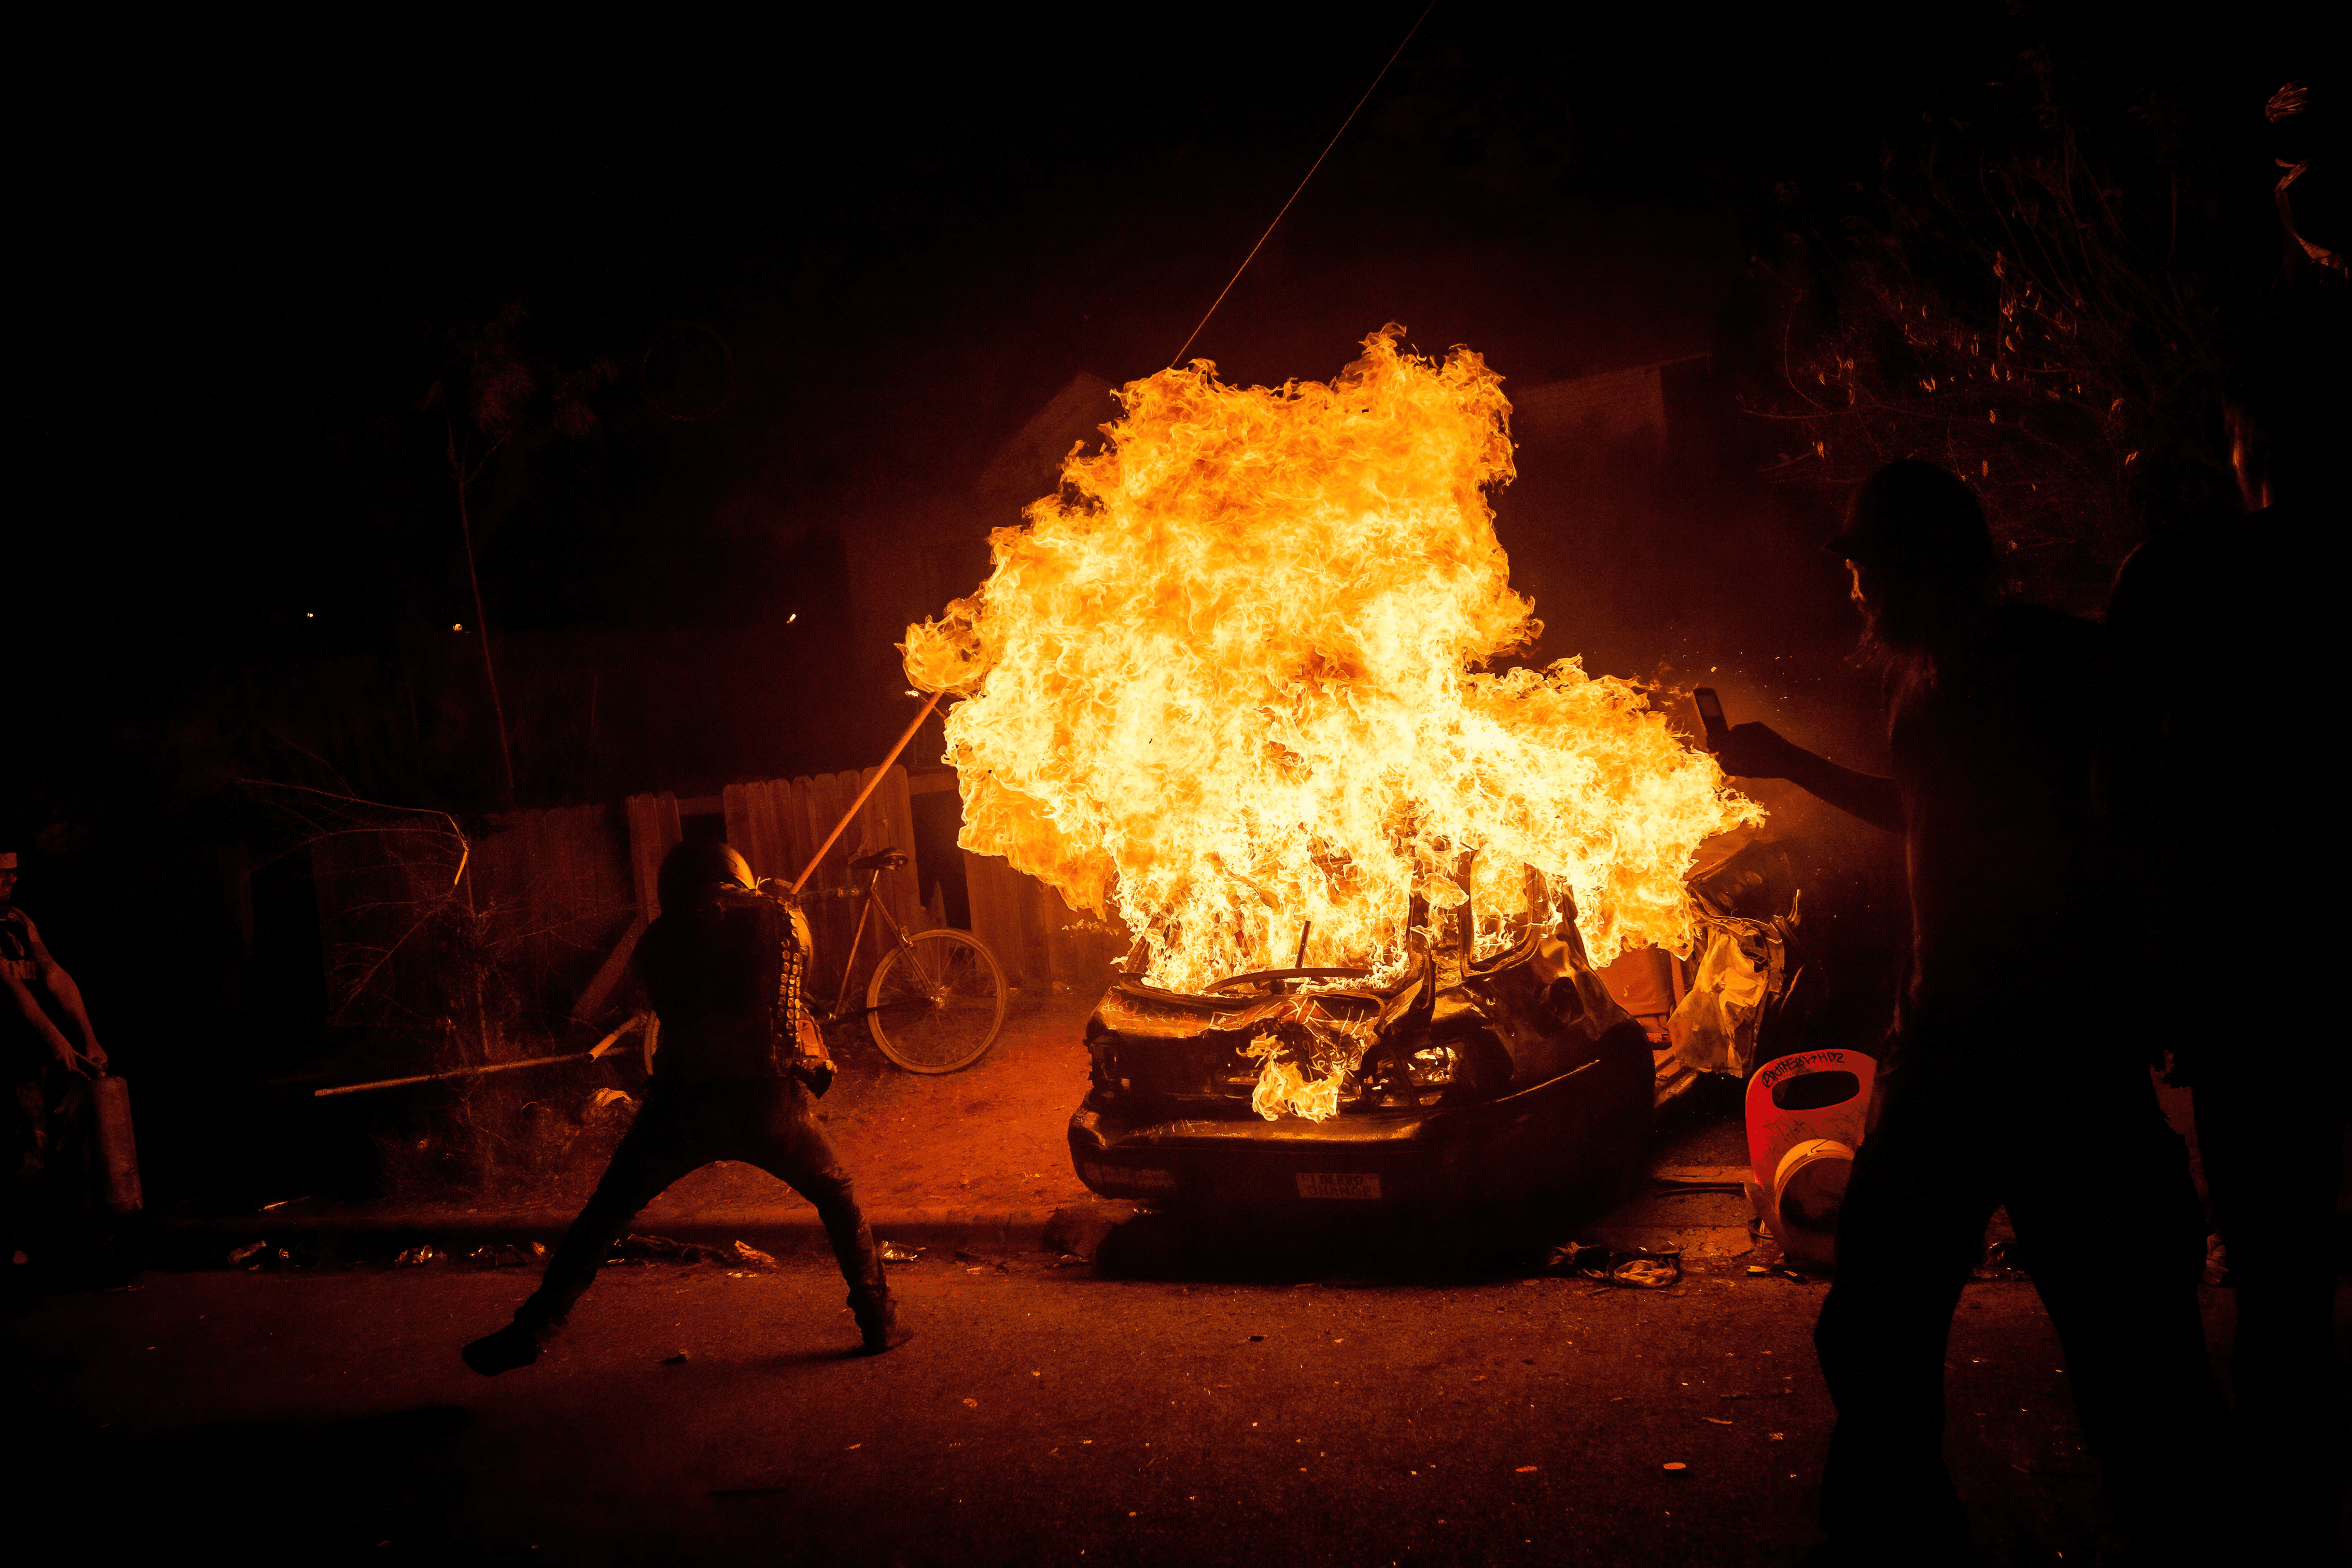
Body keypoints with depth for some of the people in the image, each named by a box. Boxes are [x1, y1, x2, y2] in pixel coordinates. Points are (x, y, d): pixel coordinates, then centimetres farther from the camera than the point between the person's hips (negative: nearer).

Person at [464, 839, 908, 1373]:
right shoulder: (778, 916, 6)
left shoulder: (658, 939, 7)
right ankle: (878, 1320, 19)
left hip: (683, 1103, 0)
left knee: (605, 1214, 15)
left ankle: (532, 1330, 10)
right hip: (769, 1100, 0)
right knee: (838, 1197, 22)